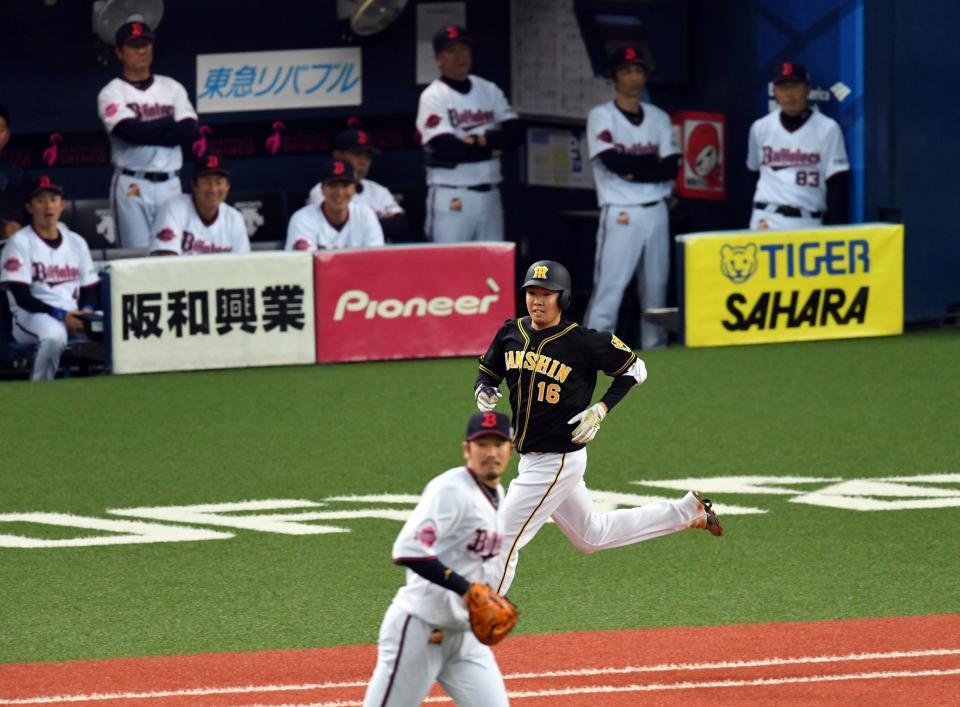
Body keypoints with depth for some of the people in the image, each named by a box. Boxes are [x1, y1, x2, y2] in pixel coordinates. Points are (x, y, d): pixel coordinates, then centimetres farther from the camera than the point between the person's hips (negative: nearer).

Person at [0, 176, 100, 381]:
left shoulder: (76, 242, 16)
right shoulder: (19, 242, -1)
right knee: (54, 334, -39)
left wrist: (87, 310, -7)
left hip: (73, 316, 5)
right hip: (31, 316, -5)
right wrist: (61, 315, -19)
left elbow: (91, 289, 17)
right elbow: (22, 297, -9)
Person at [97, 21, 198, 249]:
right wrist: (170, 122, -4)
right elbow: (130, 131, -16)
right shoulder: (112, 93, 1)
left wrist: (146, 132, -11)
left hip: (169, 185, 3)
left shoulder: (171, 88, 12)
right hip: (132, 185, -3)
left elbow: (189, 129, -3)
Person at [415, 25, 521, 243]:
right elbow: (446, 148, -17)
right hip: (451, 197, -5)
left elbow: (515, 133, 1)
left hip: (489, 194, 6)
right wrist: (493, 147, -8)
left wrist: (480, 141, -15)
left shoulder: (489, 91, 11)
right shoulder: (433, 96, -5)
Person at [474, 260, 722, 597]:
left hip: (559, 460, -8)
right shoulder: (511, 333, 2)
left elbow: (634, 369, -3)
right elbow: (487, 373, 14)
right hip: (532, 460, 8)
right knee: (591, 537, 22)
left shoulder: (585, 342, -15)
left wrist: (601, 409, -13)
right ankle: (687, 511, 32)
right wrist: (484, 393, -9)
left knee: (503, 540, -8)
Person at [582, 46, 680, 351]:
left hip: (656, 212, 5)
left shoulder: (659, 118, 12)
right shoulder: (601, 116, -1)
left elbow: (671, 168, 2)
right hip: (620, 214, -5)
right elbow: (613, 161, -16)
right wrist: (652, 163, -5)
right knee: (609, 284, -11)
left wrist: (634, 171, -10)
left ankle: (655, 345, 18)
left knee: (656, 284, 9)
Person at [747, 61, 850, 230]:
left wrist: (834, 230, -10)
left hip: (808, 224, -2)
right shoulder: (760, 128, 7)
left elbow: (836, 185, -4)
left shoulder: (827, 129, -2)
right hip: (766, 221, 2)